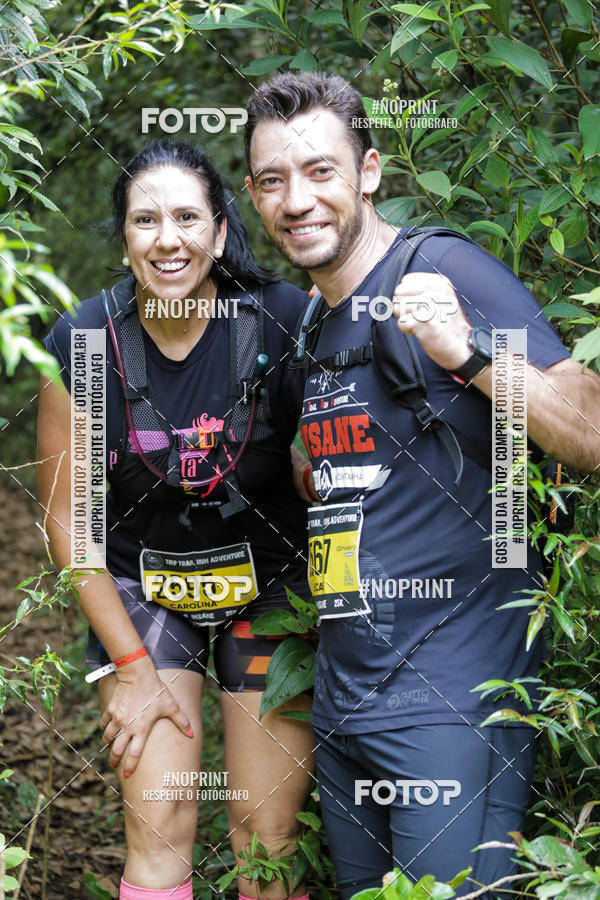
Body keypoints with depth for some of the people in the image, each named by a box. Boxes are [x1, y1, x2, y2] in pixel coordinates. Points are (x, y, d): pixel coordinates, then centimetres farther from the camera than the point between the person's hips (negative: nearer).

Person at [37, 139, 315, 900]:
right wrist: (132, 664, -5)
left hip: (272, 585, 0)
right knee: (157, 833, -6)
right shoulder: (81, 344, -14)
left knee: (268, 837, 1)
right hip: (143, 588, 1)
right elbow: (65, 516, -5)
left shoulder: (285, 322, -17)